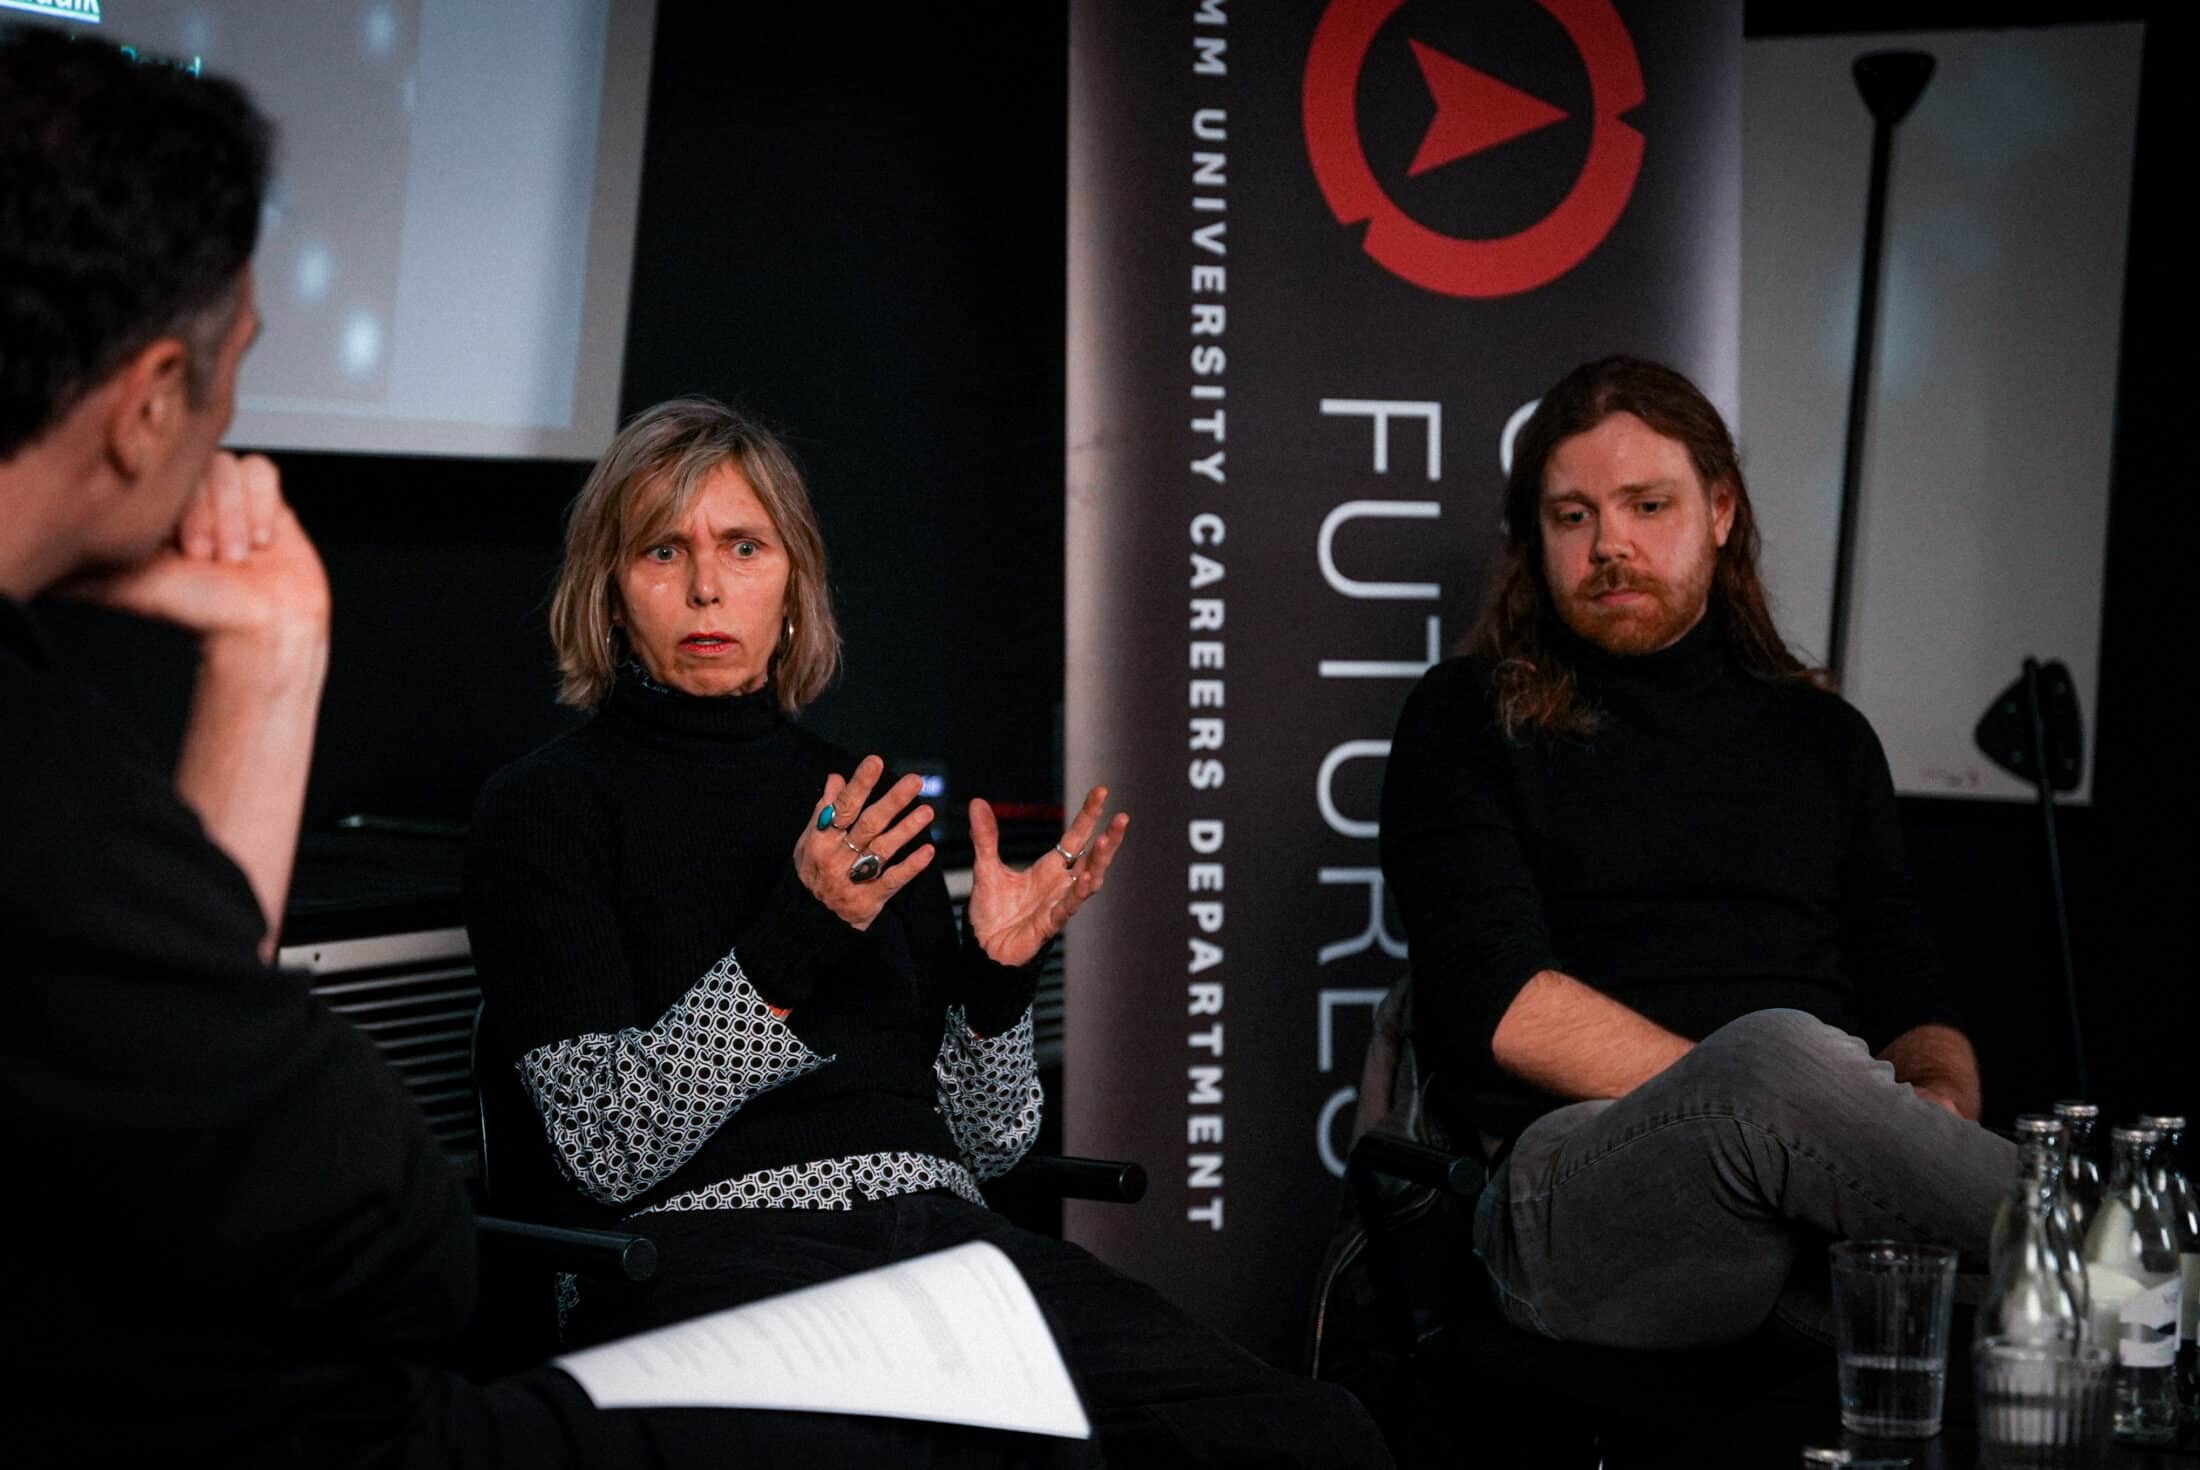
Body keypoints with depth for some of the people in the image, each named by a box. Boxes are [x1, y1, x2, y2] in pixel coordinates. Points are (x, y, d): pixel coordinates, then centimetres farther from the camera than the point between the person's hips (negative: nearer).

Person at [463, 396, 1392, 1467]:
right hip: (700, 1247, -4)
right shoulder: (544, 807, 7)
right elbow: (608, 1147, -6)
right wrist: (791, 939, -16)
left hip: (934, 1220, 5)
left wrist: (996, 976, 1)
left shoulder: (857, 804, 22)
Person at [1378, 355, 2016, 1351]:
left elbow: (1915, 1009, 22)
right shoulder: (1468, 719, 13)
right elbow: (1501, 1001, -2)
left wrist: (1933, 1106, -4)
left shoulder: (1822, 737, 27)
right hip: (1574, 1185, -2)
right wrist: (1750, 1093, -13)